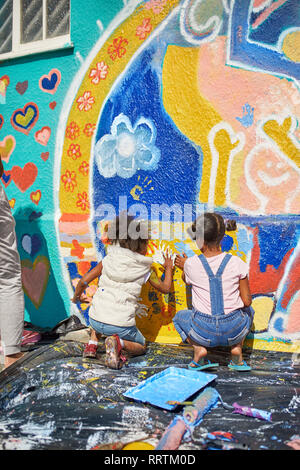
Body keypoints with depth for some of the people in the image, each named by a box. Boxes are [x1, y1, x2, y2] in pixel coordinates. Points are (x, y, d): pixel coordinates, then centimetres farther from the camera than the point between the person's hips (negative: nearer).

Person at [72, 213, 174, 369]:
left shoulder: (109, 259, 4)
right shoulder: (145, 269, 1)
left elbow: (84, 281, 0)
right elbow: (165, 288, 14)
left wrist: (76, 297, 21)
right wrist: (168, 268, 31)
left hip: (96, 320, 4)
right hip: (121, 325, -3)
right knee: (141, 347, 22)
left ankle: (92, 345, 21)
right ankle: (119, 342, -10)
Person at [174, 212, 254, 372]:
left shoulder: (191, 264, -10)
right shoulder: (236, 263, -9)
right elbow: (247, 301, -3)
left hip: (203, 331, -1)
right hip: (233, 330, 1)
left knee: (180, 317, 32)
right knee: (248, 311, 35)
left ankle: (198, 348, 6)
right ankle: (236, 349, 13)